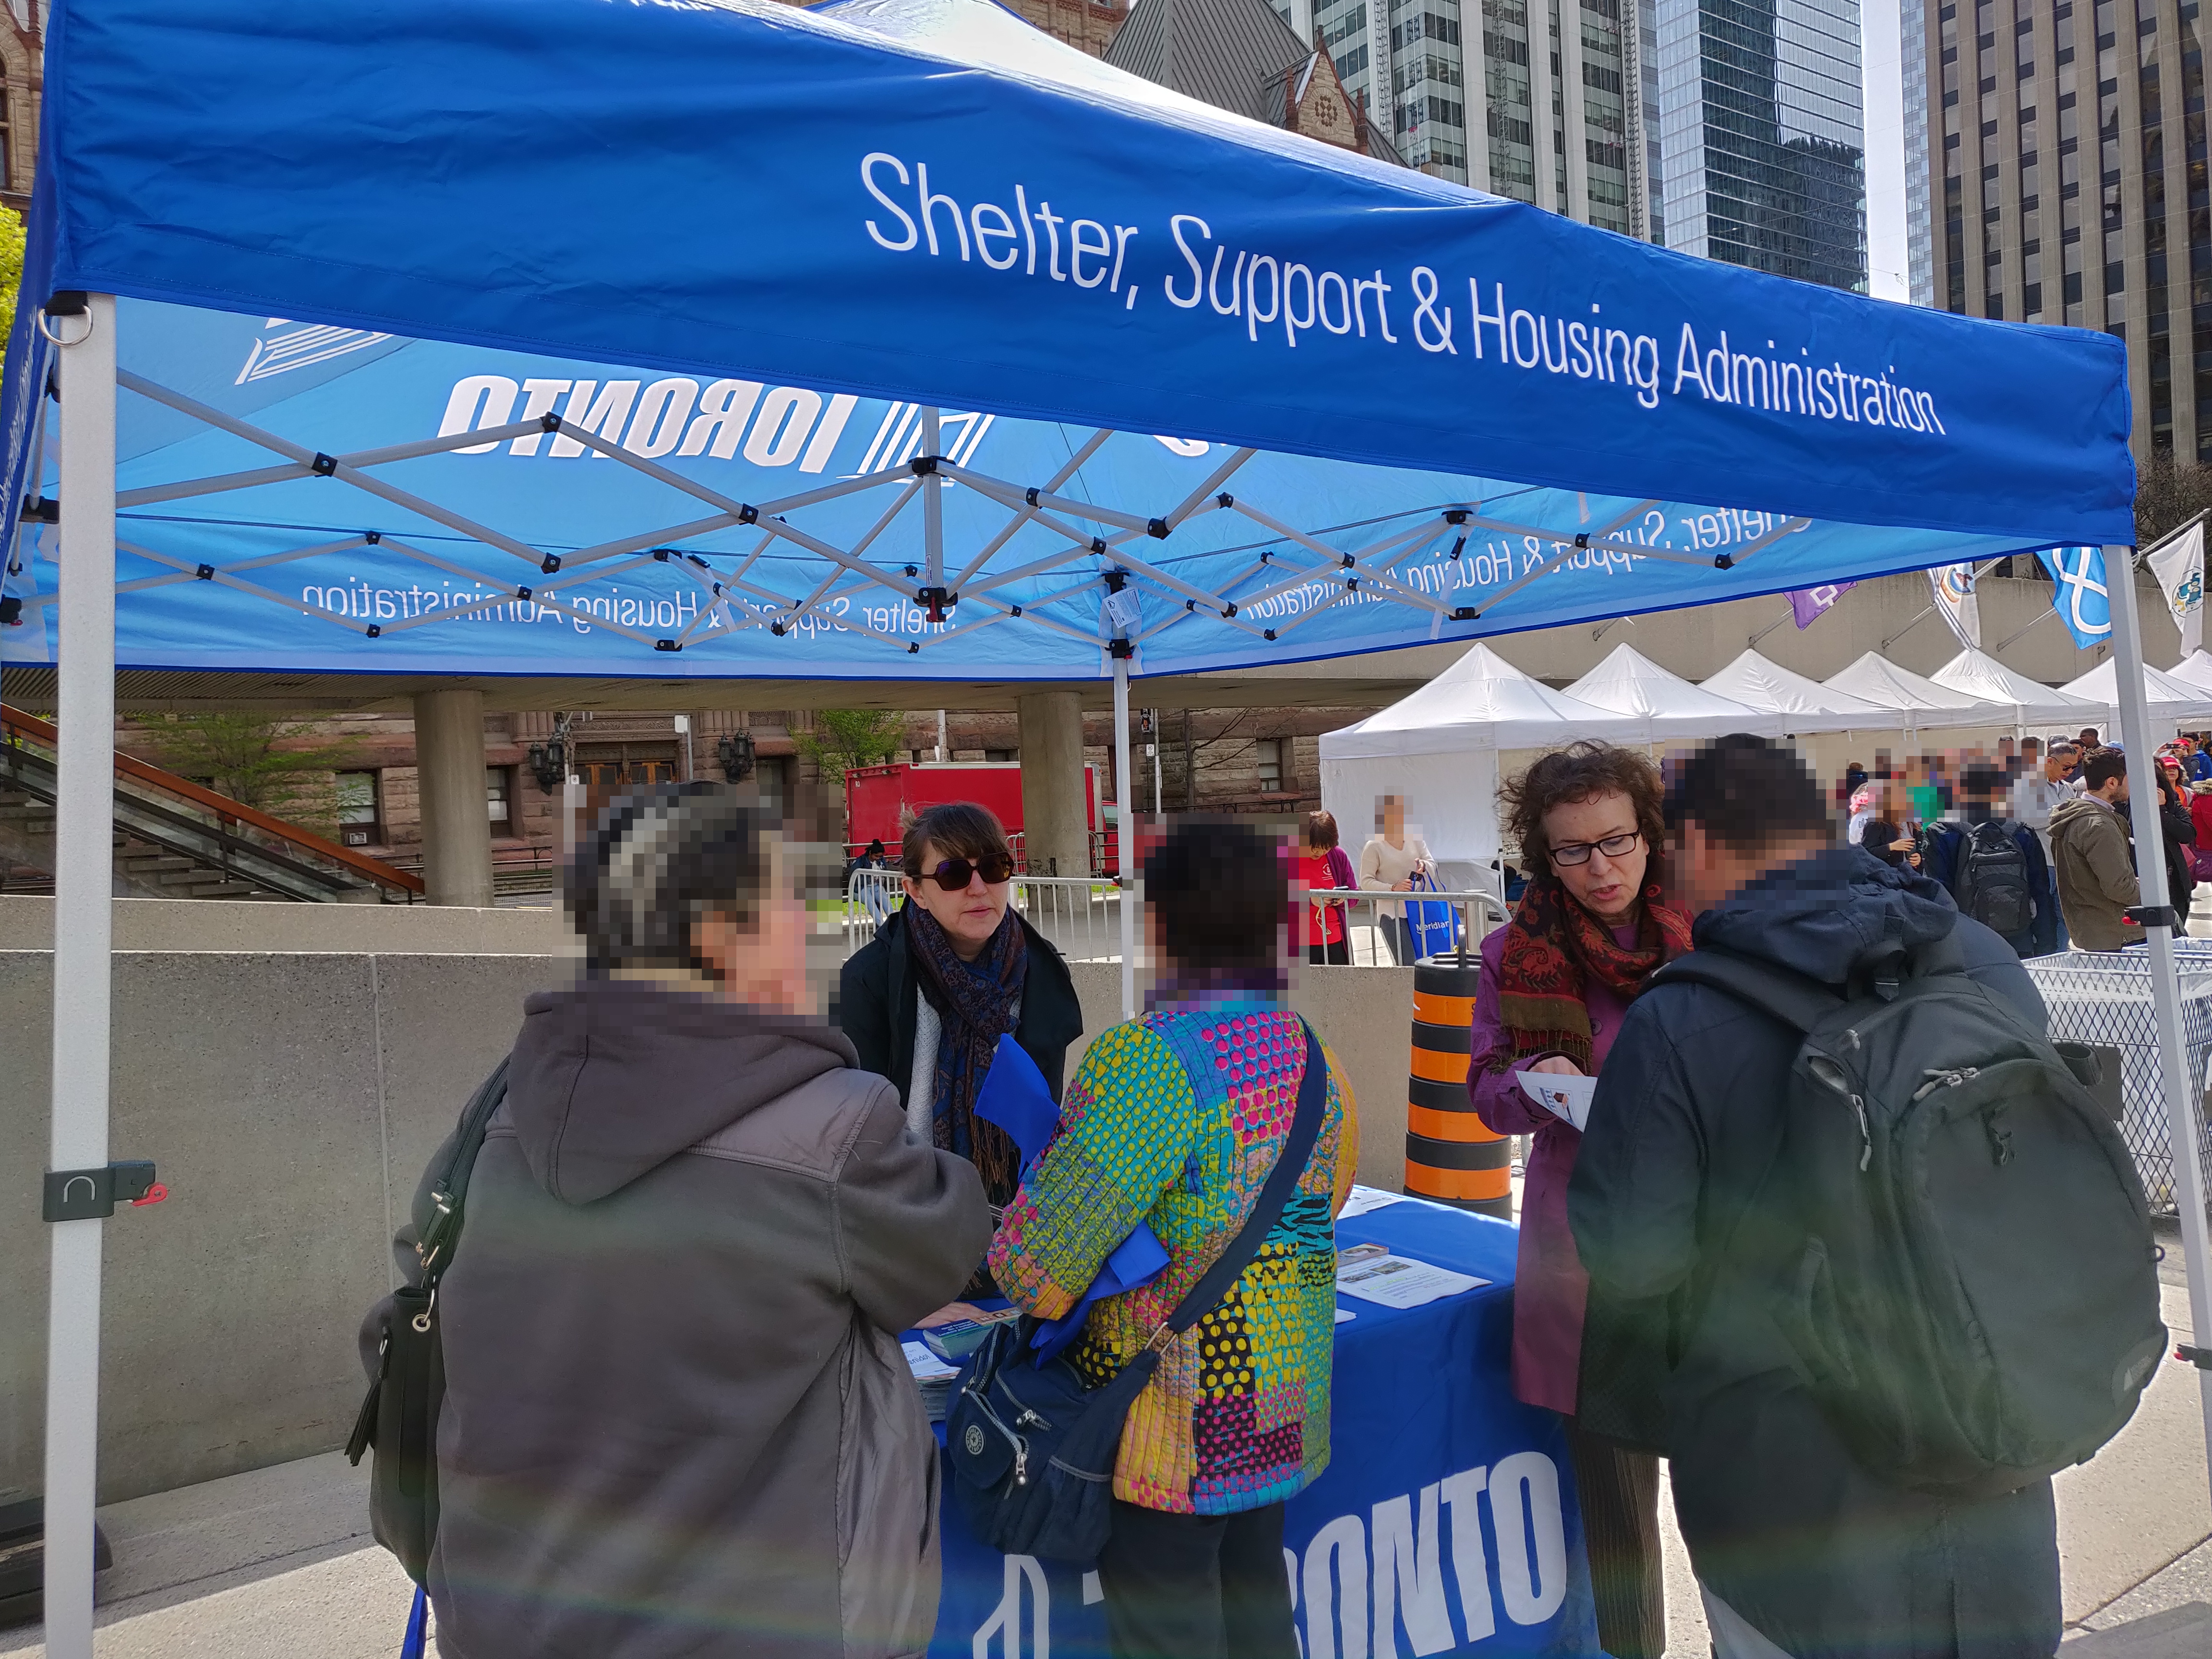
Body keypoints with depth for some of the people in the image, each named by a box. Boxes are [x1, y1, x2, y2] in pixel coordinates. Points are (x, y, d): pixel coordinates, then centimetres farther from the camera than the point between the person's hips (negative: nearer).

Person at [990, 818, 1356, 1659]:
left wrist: (1018, 1269, -4)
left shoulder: (1147, 1057, -24)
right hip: (1285, 1414, 8)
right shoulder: (1311, 1053, 2)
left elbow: (1041, 1252, -25)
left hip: (1178, 1428, -8)